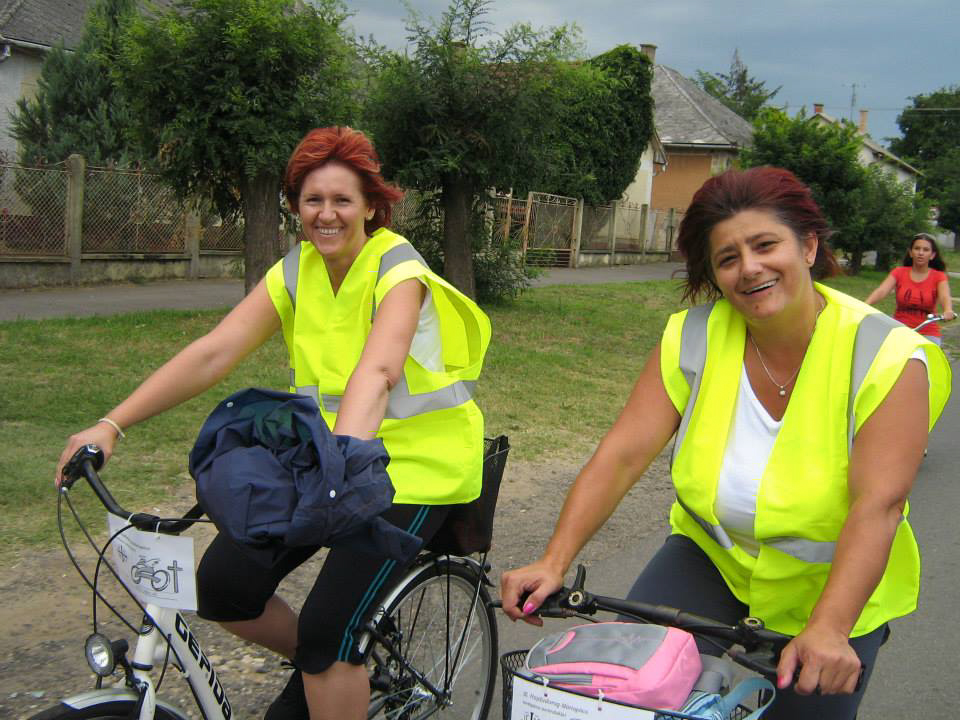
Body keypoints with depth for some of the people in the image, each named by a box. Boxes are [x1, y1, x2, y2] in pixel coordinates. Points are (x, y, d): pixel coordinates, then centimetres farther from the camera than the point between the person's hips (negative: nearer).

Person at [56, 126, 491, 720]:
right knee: (223, 586, -3)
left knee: (327, 628, -17)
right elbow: (213, 353, -9)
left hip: (412, 466, -6)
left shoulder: (399, 272, -17)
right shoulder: (296, 272, 0)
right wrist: (111, 425, -17)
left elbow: (376, 372, -36)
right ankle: (318, 668, 24)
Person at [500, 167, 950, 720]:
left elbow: (877, 506, -28)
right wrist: (554, 562, -27)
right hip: (710, 558, 2)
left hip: (835, 589, -1)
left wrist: (828, 630, -39)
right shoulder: (694, 339, -12)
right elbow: (621, 455, -17)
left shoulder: (888, 357, -19)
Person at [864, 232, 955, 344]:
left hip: (927, 334, -1)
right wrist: (864, 306, -30)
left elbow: (945, 297, -16)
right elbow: (881, 291, -9)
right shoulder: (899, 273, 6)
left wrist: (948, 311, -39)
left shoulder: (938, 277, 3)